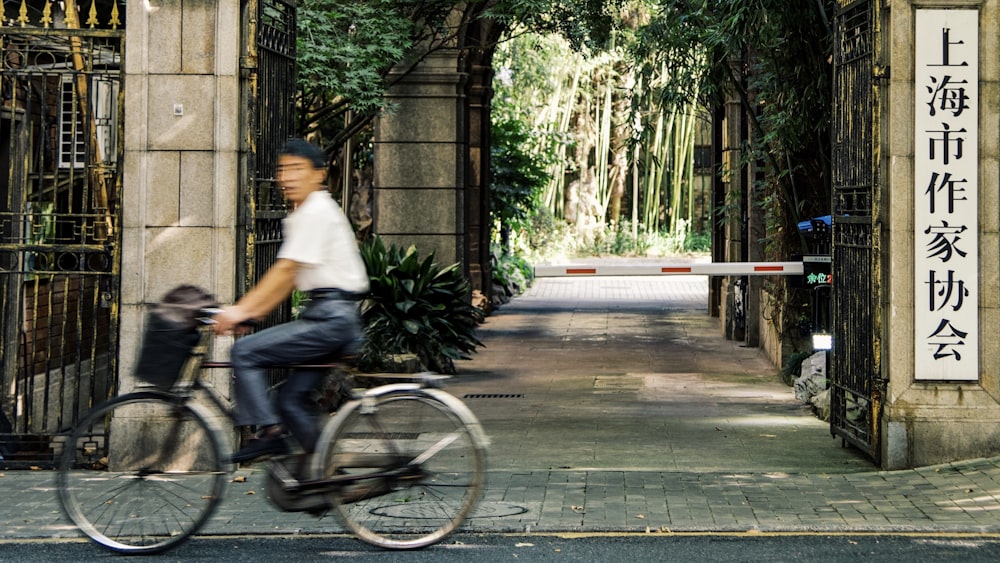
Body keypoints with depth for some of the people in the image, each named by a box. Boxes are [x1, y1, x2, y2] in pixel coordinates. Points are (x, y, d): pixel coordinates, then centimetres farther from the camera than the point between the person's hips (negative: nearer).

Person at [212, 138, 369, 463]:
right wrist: (251, 311, 9)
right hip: (329, 318, 10)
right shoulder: (303, 213, 20)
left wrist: (241, 310, -20)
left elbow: (286, 270, -18)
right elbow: (289, 279, 18)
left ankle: (270, 433, -14)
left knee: (244, 352, -13)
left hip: (332, 318, -10)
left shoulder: (317, 212, -11)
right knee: (292, 399, 10)